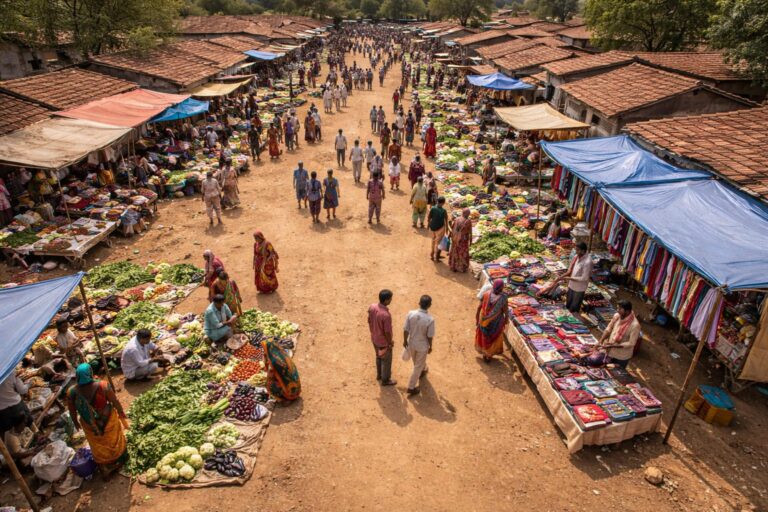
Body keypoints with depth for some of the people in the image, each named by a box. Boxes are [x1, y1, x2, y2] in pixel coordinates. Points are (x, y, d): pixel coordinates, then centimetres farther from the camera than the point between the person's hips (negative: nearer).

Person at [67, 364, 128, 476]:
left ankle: (104, 469, 48)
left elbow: (72, 411, -9)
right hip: (108, 420, -1)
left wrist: (75, 422, 12)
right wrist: (122, 414, 1)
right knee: (114, 439, 29)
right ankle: (120, 459, 53)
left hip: (89, 425, 1)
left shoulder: (71, 392, -27)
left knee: (98, 447, 28)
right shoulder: (103, 386, -32)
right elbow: (115, 402, -18)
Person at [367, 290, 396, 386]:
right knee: (386, 361, 18)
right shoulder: (386, 315, -37)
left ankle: (379, 375, 50)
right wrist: (390, 343, -8)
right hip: (384, 342, -7)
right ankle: (385, 380, 38)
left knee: (379, 357, 30)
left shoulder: (372, 307, -15)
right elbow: (387, 332, -26)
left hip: (374, 339, 7)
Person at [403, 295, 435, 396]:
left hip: (411, 343, 4)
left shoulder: (411, 314, -20)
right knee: (418, 366, 16)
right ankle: (411, 387, 25)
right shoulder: (430, 319, -29)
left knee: (417, 362, 31)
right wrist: (430, 347, 1)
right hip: (422, 346, -4)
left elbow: (405, 330, -10)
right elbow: (430, 336, -17)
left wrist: (405, 341, 8)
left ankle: (422, 371, 61)